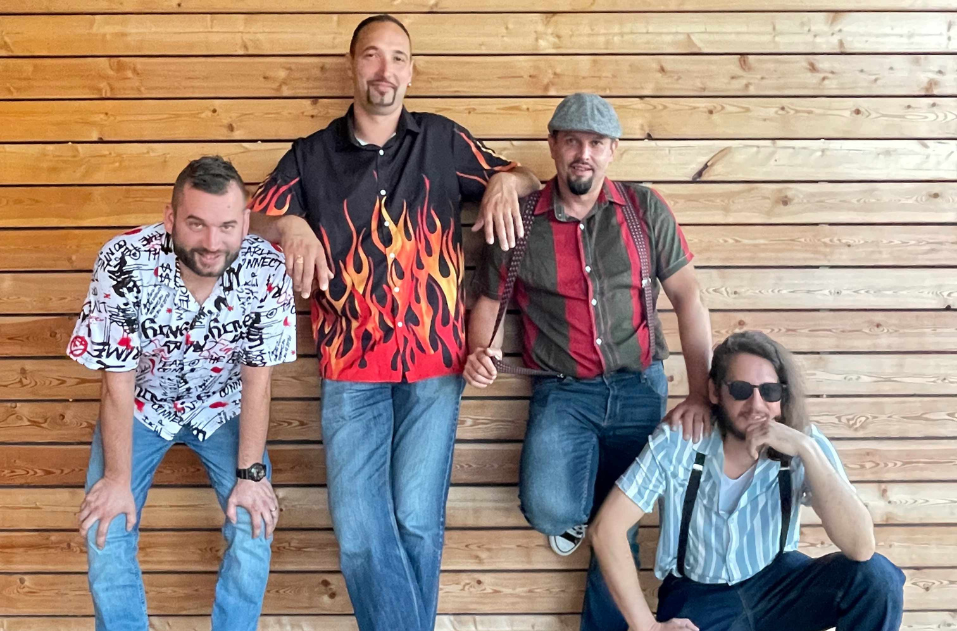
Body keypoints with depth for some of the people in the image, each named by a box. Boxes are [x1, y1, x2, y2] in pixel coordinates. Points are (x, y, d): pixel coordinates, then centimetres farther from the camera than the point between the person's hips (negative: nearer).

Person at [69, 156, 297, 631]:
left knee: (254, 528, -14)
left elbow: (257, 379, -15)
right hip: (142, 406, 0)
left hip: (224, 408, 1)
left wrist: (250, 473, -15)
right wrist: (117, 479, -15)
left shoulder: (266, 269, -26)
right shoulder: (124, 263, -30)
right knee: (105, 533, -13)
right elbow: (118, 382, -20)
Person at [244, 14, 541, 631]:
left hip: (434, 363, -1)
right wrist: (291, 226, -14)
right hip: (351, 370, 1)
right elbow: (251, 219, 8)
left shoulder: (442, 140, 9)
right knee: (359, 531, -4)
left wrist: (505, 182, -8)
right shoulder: (313, 154, 11)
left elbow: (526, 178, 15)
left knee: (417, 520, -3)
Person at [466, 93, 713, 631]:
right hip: (563, 393, -1)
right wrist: (480, 351, -14)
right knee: (550, 510, -24)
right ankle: (576, 508, 15)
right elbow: (489, 302, 9)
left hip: (639, 389, 1)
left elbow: (688, 297, -2)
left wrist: (700, 394, -11)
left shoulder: (645, 210, -1)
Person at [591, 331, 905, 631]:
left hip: (776, 581, 2)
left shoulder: (804, 443, -16)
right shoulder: (678, 442, -19)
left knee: (876, 577, -23)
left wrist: (807, 450, -35)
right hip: (698, 595, -2)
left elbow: (861, 547, -27)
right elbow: (607, 529, -18)